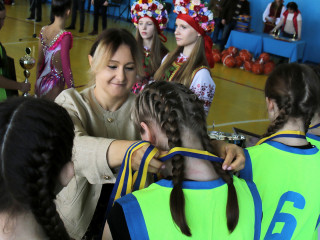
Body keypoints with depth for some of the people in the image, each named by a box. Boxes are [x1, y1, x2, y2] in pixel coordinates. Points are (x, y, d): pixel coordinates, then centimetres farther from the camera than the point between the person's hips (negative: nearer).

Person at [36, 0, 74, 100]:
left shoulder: (43, 30, -1)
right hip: (54, 86, -7)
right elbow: (66, 69, -18)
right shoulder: (65, 36, -20)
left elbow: (40, 61, 8)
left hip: (41, 83, 7)